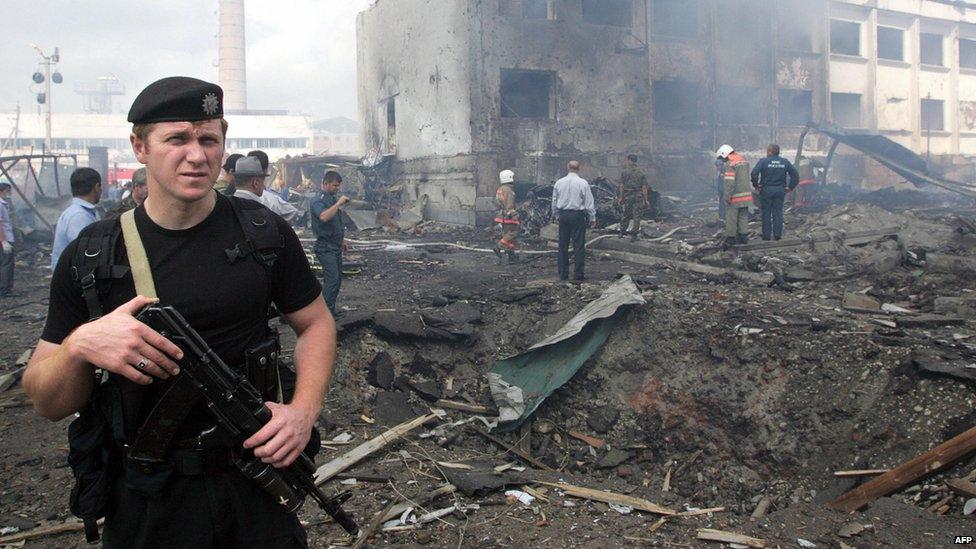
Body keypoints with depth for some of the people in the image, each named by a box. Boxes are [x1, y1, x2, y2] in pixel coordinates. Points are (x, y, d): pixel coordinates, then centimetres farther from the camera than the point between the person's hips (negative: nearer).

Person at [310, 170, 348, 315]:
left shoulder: (333, 199, 14)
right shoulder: (317, 201, -15)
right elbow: (324, 217, -37)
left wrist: (341, 240, 28)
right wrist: (338, 203, -30)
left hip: (336, 246, 9)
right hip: (325, 247, -9)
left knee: (337, 279, 10)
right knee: (332, 279, -16)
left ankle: (331, 310, 18)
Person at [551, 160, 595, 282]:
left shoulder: (559, 183, 3)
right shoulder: (583, 183, -7)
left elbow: (554, 202, 10)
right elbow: (589, 202, -4)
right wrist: (592, 218, 4)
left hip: (563, 215, 4)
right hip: (578, 215, -3)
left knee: (563, 245, 9)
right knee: (579, 245, 1)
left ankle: (563, 274, 13)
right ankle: (578, 275, 2)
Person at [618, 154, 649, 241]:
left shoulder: (624, 173, -4)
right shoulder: (641, 173, -3)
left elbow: (621, 186, -4)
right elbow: (644, 188, -5)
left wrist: (621, 197, 5)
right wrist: (646, 200, 0)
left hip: (627, 196, 1)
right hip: (638, 195, -1)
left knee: (626, 214, 15)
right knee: (637, 215, 4)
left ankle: (622, 231, 23)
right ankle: (634, 235, 5)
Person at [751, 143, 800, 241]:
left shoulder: (763, 161, -7)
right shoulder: (785, 162, 6)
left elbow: (754, 173, -20)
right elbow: (795, 175, 5)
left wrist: (756, 185, -8)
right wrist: (790, 187, 8)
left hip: (766, 190, -3)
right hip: (780, 190, 3)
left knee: (766, 213, 3)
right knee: (778, 212, 8)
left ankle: (766, 235, 4)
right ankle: (777, 234, 8)